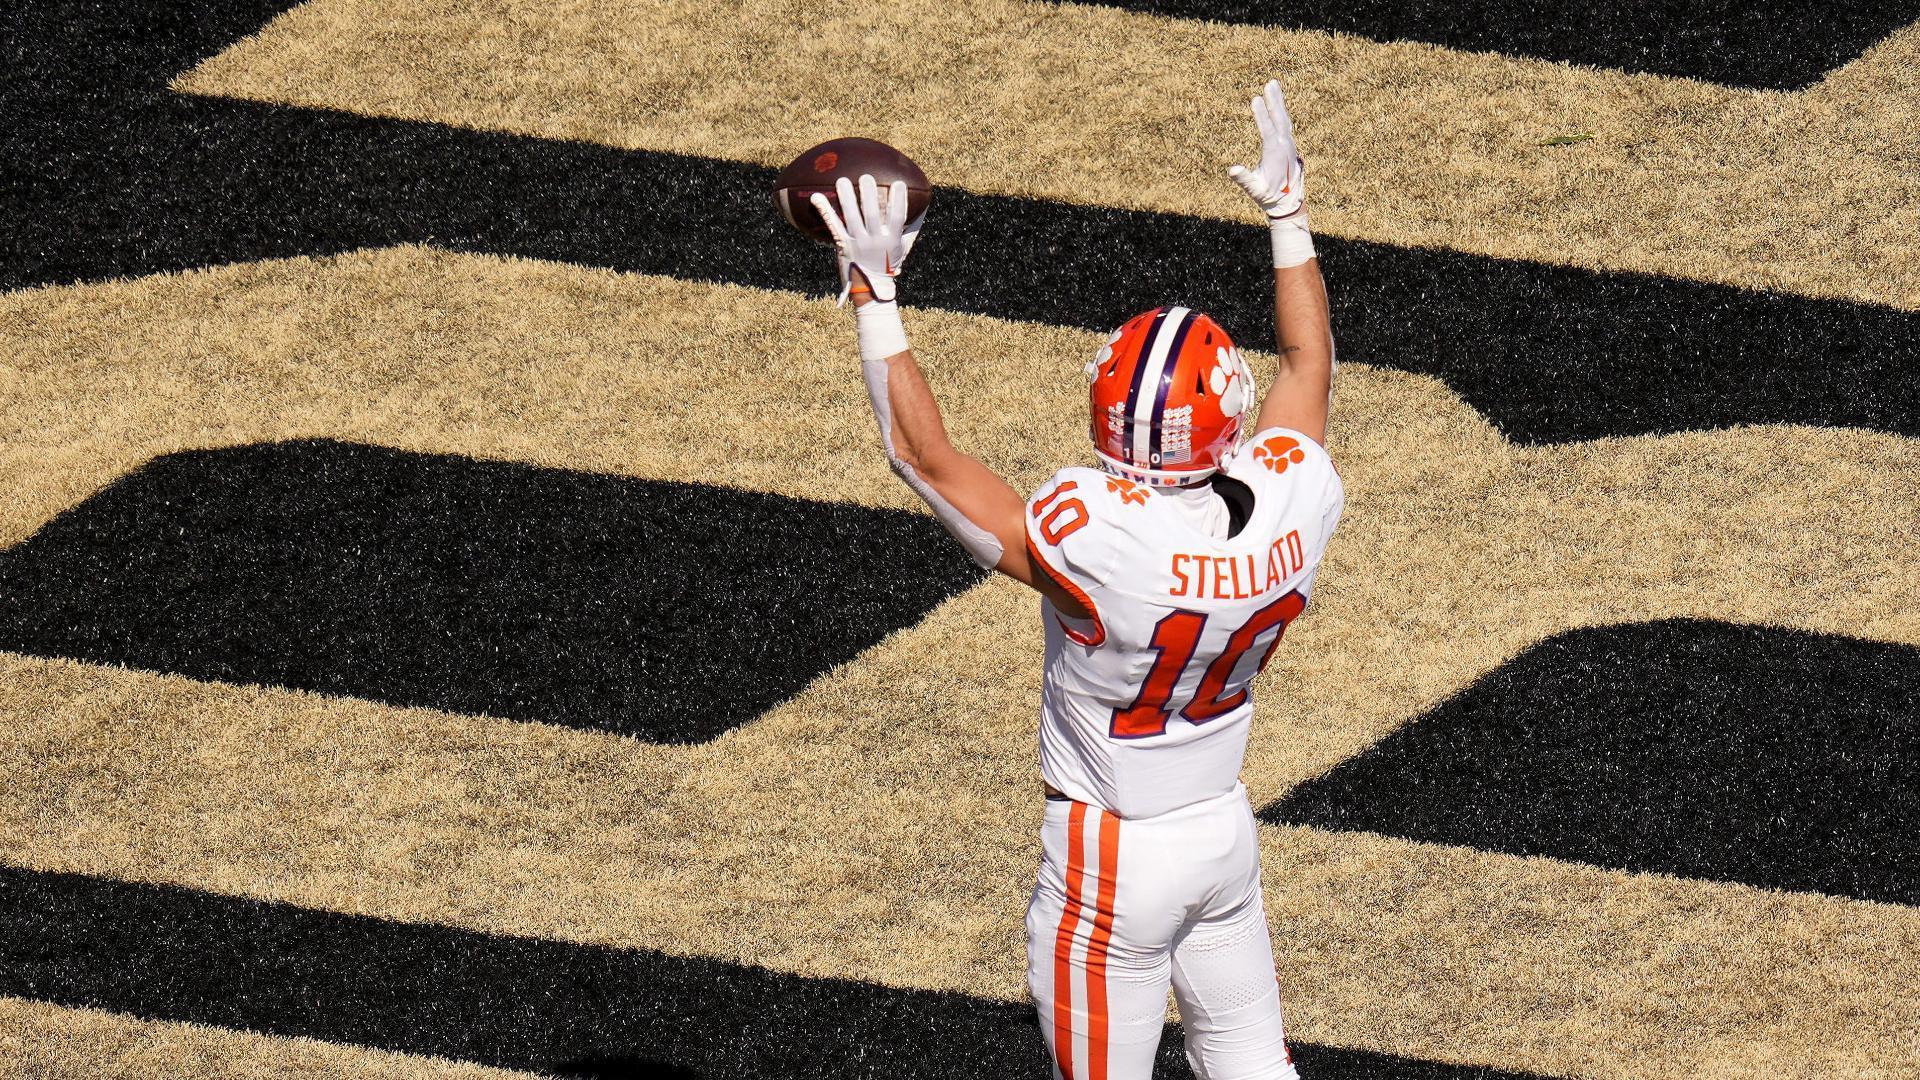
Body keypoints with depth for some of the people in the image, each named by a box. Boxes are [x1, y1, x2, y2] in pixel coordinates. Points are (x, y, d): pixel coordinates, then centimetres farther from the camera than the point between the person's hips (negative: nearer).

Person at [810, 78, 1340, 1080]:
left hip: (1110, 856, -5)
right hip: (1227, 829, 5)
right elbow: (1308, 360, 3)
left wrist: (873, 293, -16)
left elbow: (922, 452, -23)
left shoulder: (1091, 542, -32)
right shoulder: (1289, 508, -17)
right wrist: (1288, 212, 15)